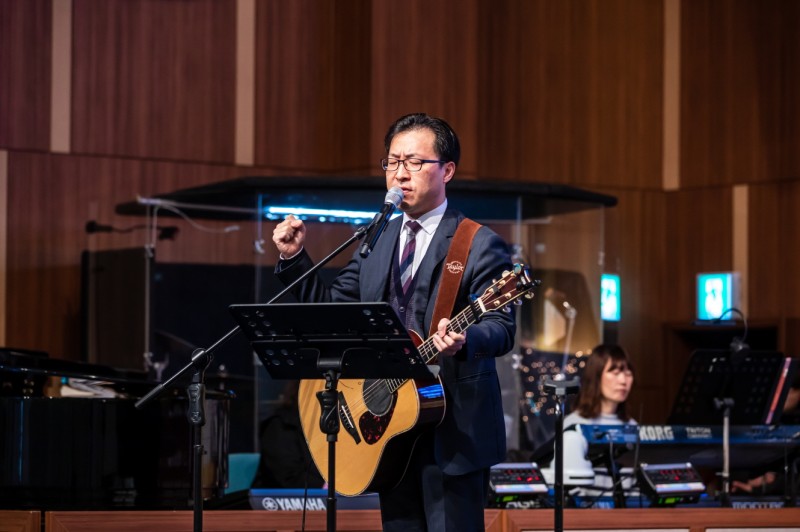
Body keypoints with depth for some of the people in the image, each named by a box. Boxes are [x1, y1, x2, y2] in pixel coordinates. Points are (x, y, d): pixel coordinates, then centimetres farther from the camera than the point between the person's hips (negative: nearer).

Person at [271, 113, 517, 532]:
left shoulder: (479, 245, -6)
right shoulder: (376, 242, 15)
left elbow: (501, 328, -16)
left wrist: (464, 340, -37)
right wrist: (294, 258, 2)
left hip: (453, 435, -6)